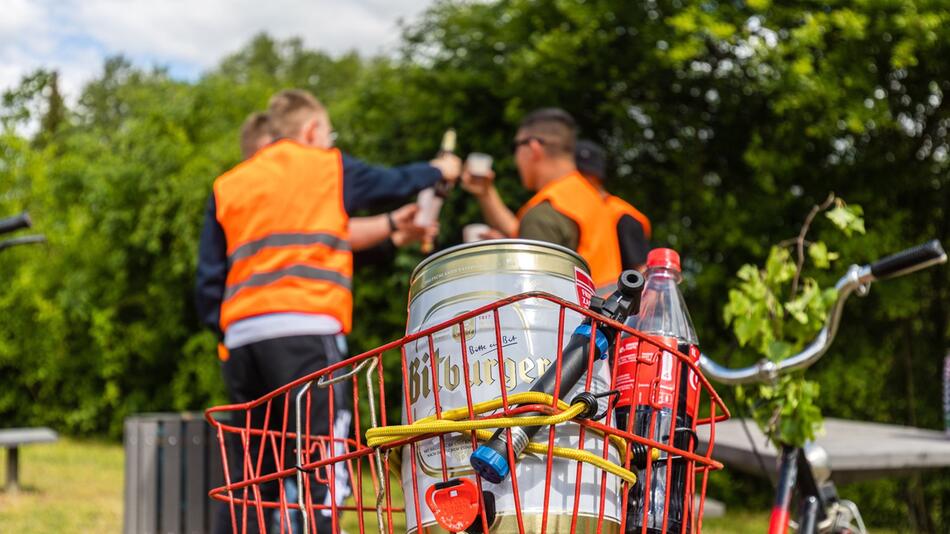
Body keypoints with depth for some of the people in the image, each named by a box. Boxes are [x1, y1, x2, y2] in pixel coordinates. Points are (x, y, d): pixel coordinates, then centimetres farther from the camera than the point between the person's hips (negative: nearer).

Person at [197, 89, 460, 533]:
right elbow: (394, 182, 28)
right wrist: (439, 170, 46)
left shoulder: (227, 186, 21)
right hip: (304, 331, -5)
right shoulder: (328, 167, 12)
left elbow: (208, 283, 16)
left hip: (242, 335, 5)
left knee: (256, 474, 10)